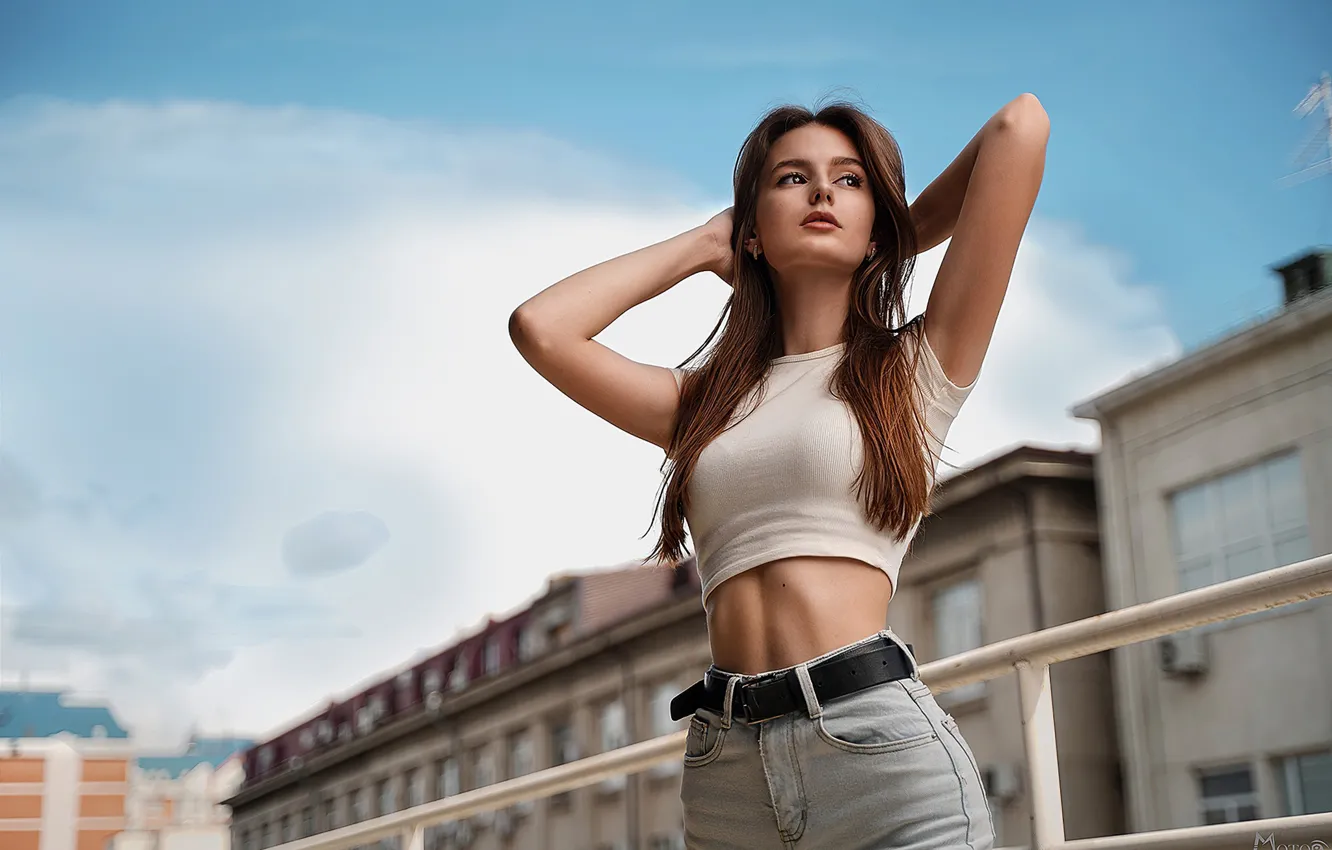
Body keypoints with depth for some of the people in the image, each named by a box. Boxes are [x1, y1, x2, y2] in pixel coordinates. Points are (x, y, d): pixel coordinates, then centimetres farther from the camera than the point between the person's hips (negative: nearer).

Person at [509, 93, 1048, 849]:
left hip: (879, 740, -4)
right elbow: (539, 328, 7)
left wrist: (900, 237, 19)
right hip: (724, 766, 4)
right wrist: (701, 245, 17)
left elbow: (1020, 125, 2)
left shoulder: (918, 368, 6)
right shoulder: (706, 402, 17)